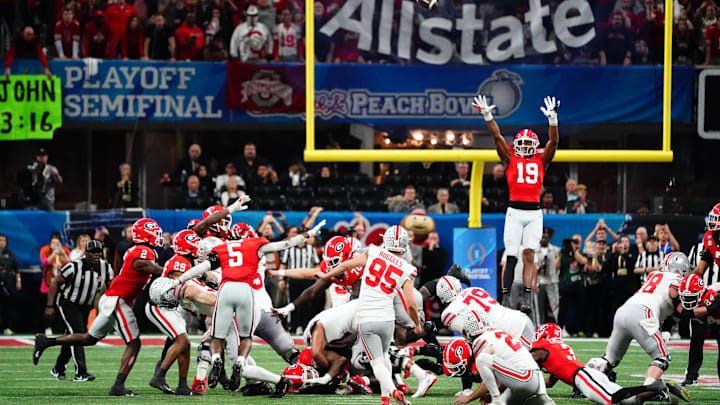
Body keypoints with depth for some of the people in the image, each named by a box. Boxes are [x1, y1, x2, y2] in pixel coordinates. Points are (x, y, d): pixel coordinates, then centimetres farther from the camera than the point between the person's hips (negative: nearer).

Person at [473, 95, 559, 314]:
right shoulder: (510, 159, 10)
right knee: (511, 258, -4)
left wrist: (553, 119, -9)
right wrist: (487, 116, -6)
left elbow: (553, 141, 4)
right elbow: (497, 137, 3)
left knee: (529, 256, -3)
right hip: (514, 211, -1)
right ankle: (505, 300, -3)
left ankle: (526, 301, -7)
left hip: (534, 213, 1)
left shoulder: (541, 160, 13)